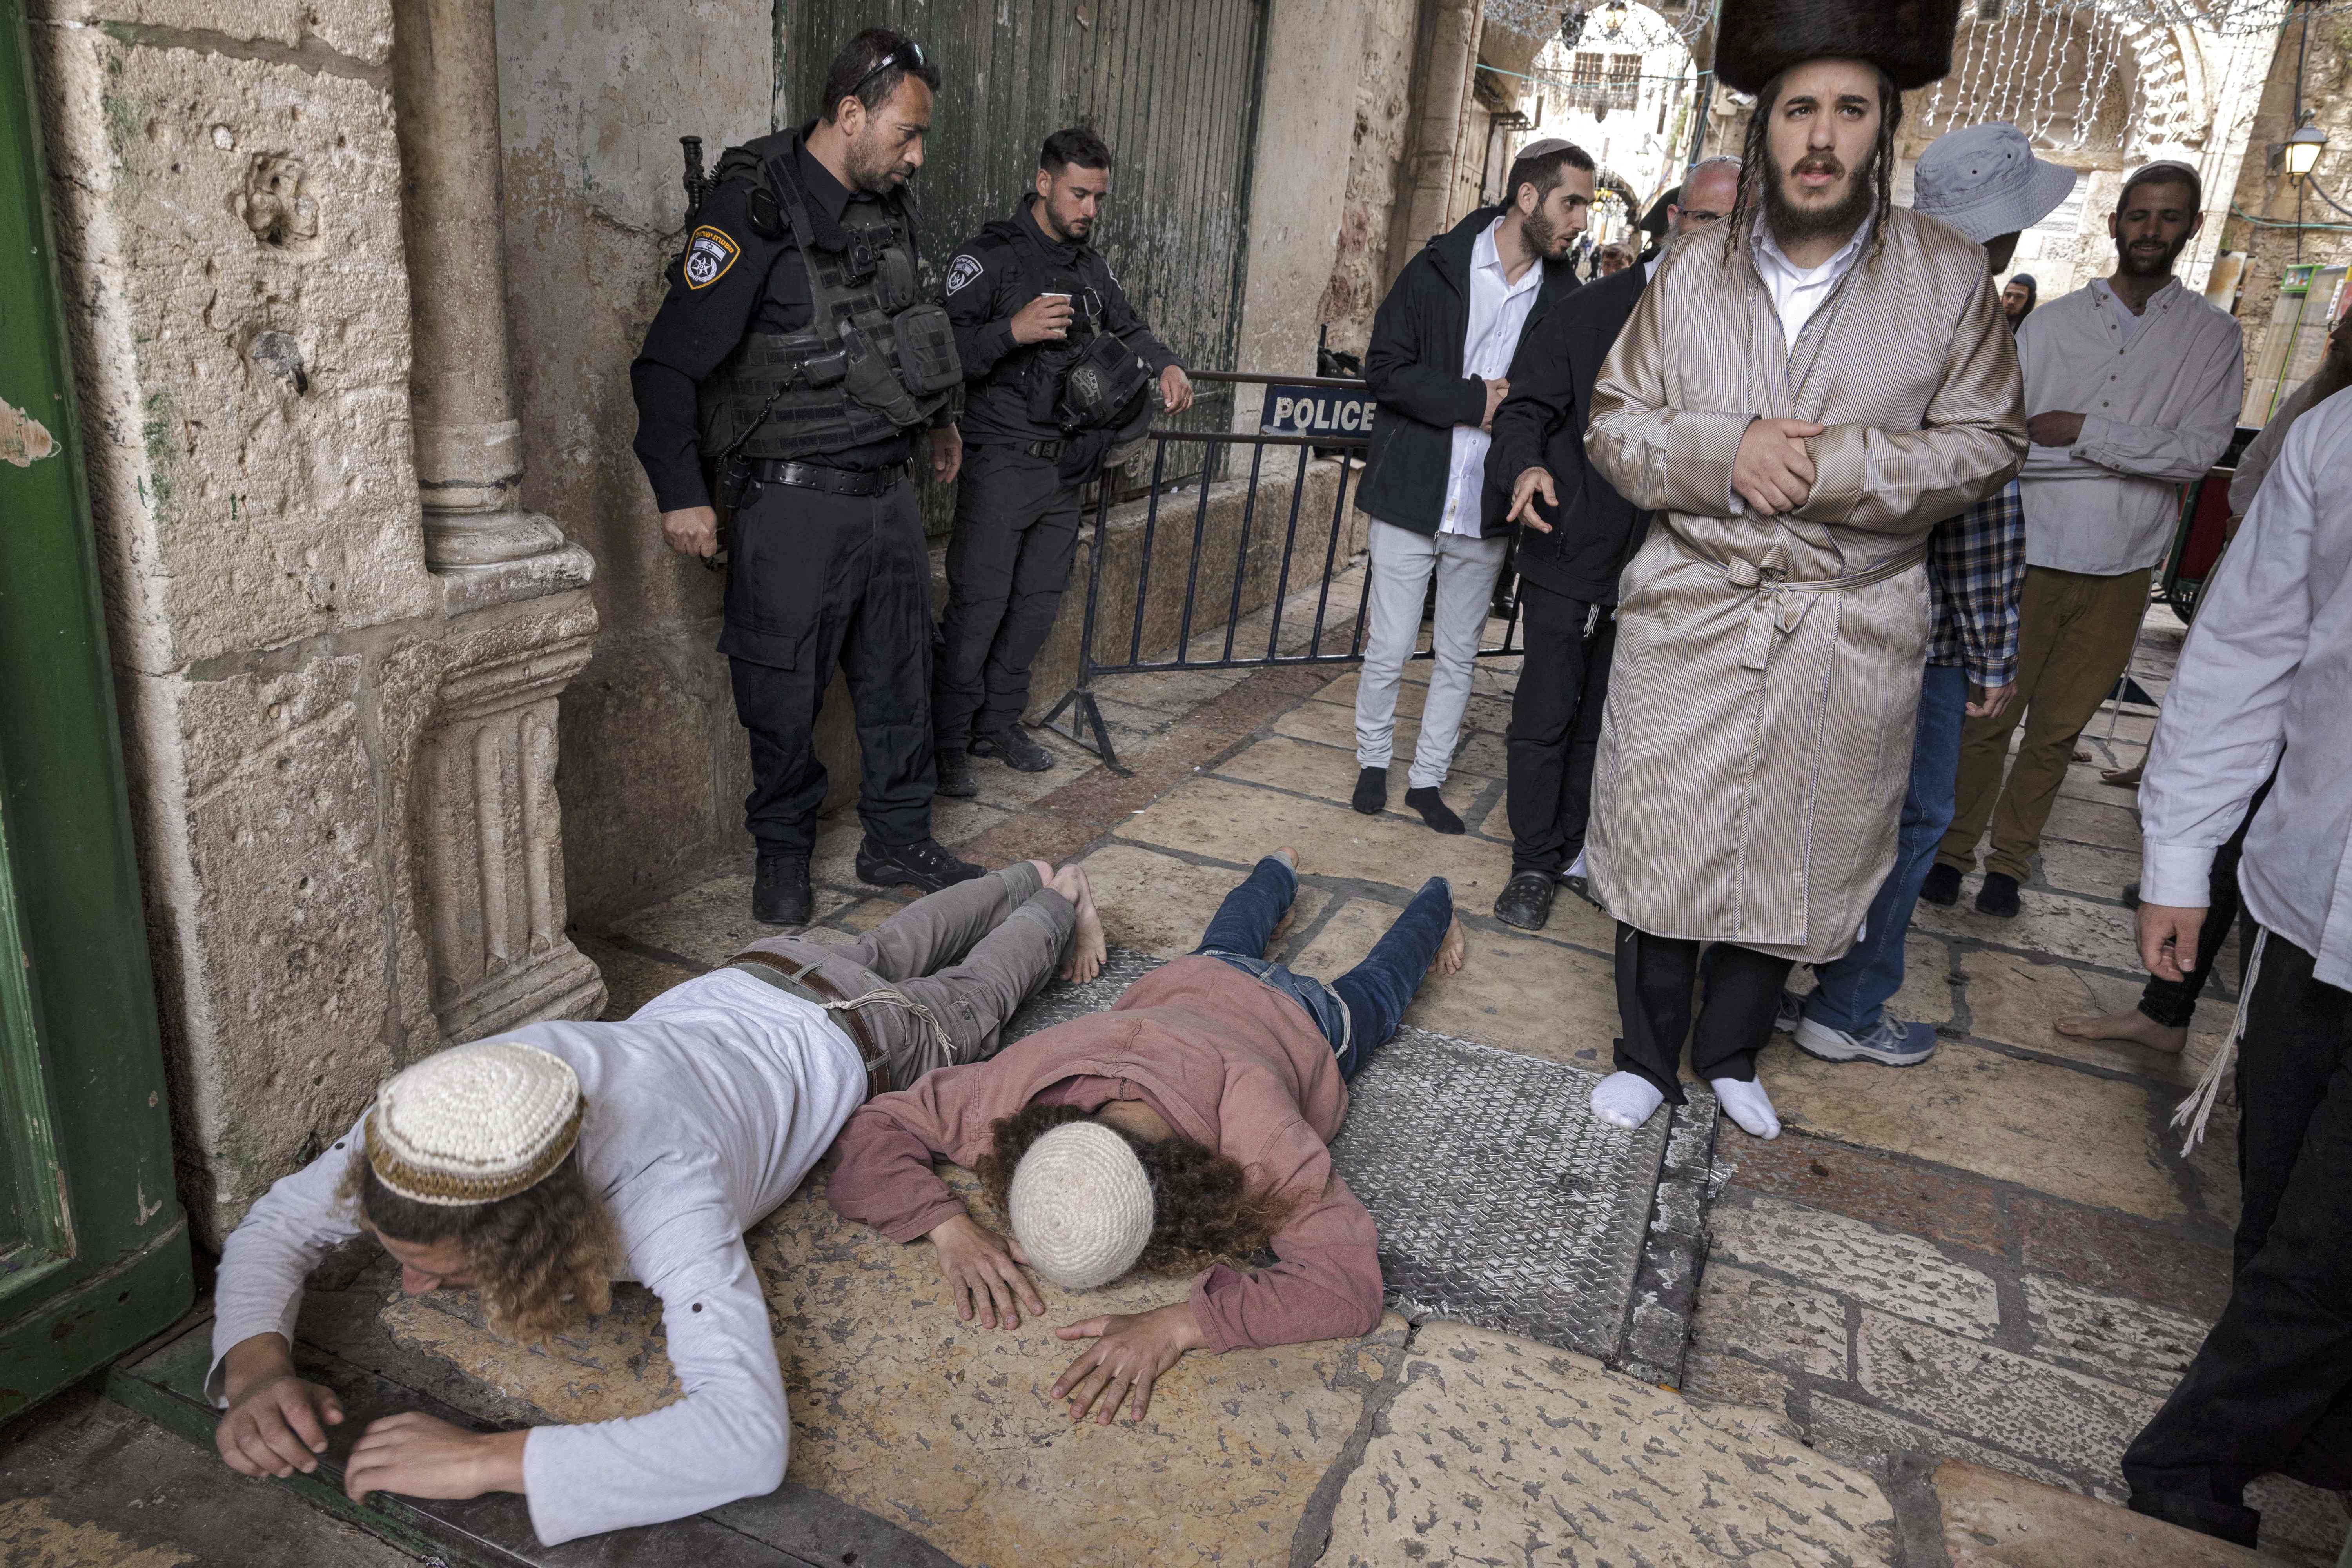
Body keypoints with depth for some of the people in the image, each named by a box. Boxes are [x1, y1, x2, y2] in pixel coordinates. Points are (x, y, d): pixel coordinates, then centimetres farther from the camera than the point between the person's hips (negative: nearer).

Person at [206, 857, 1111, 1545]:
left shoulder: (661, 1186, -53)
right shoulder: (442, 1114, -38)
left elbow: (749, 1438, -61)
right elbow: (277, 1226, -23)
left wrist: (484, 1460, -62)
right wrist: (255, 1367, -42)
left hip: (847, 1045, -5)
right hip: (728, 989, 5)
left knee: (969, 996, 30)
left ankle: (1058, 905, 59)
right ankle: (1027, 882, 63)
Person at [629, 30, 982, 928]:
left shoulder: (886, 208, 9)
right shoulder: (754, 211, -14)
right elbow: (669, 364, -14)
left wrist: (938, 417, 34)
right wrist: (682, 496, -15)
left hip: (886, 489, 7)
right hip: (793, 502, -7)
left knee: (899, 678, 12)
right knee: (785, 693, 4)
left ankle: (899, 842, 27)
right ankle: (782, 851, 25)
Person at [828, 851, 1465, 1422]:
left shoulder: (1261, 1137, -56)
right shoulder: (1018, 1083, -46)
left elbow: (1348, 1282, -58)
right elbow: (870, 1131, -37)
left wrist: (1178, 1323, -67)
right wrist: (951, 1227, -54)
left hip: (1304, 1024, -2)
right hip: (1186, 983, 3)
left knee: (1373, 990, 35)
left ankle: (1435, 902, 65)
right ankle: (1281, 870, 70)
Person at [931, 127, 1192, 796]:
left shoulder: (1092, 266, 15)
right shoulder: (989, 257, -7)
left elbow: (1128, 330, 25)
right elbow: (944, 349, -15)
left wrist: (1167, 366, 5)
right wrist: (1013, 331, -28)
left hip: (1065, 465, 7)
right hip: (1001, 460, -7)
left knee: (1039, 600, 12)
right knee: (979, 604, -7)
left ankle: (999, 723, 26)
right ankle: (948, 743, 5)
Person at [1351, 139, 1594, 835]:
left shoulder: (1563, 295, 5)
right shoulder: (1439, 268, -4)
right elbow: (1385, 367, -9)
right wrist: (1474, 401, -16)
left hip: (1488, 511, 3)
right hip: (1413, 496, -3)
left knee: (1458, 657, 11)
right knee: (1390, 649, 3)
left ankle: (1428, 778, 25)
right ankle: (1373, 762, 26)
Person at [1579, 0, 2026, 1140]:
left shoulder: (1950, 280, 0)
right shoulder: (1690, 276, 3)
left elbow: (1985, 445, 0)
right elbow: (1614, 422, 4)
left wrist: (1832, 467, -16)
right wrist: (1722, 452, -16)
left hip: (1851, 634, 0)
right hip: (1689, 612, 0)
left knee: (1798, 859, 10)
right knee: (1660, 843, 5)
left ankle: (1730, 1053, 34)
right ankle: (1647, 1056, 26)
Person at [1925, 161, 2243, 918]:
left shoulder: (2213, 337, 5)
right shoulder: (2050, 323, 4)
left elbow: (2203, 450, -8)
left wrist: (2086, 432, -15)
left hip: (2120, 570, 1)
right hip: (2030, 551, -1)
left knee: (2057, 730, 10)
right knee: (1988, 717, 1)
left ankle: (2010, 860, 23)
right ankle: (1953, 848, 16)